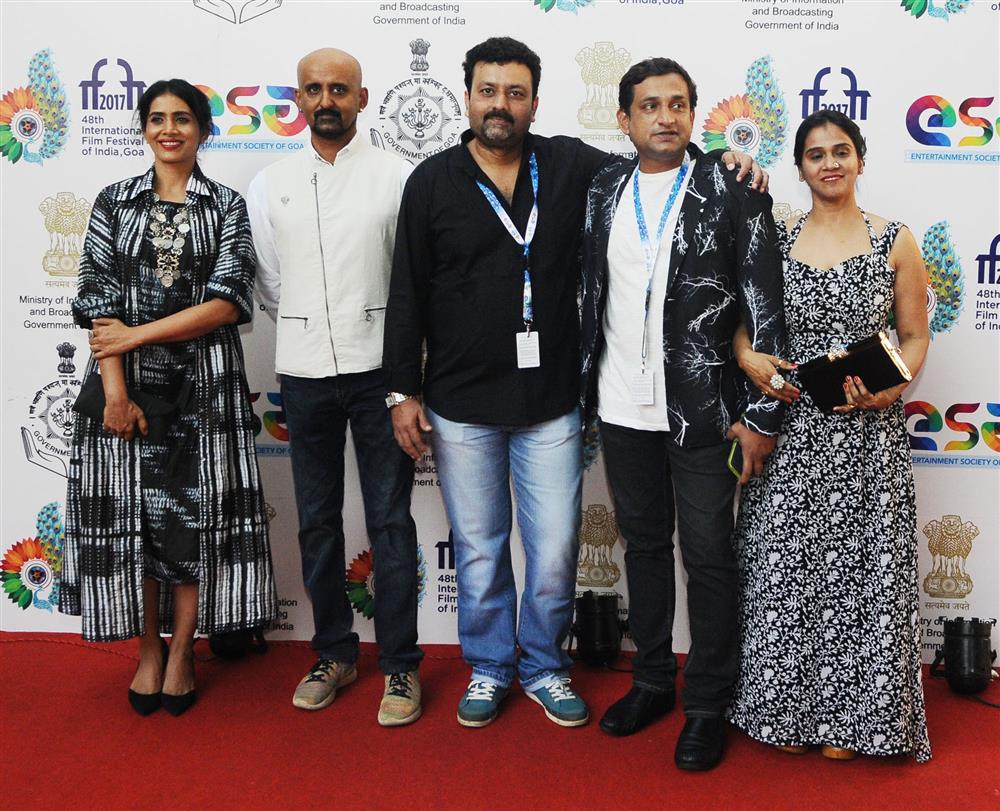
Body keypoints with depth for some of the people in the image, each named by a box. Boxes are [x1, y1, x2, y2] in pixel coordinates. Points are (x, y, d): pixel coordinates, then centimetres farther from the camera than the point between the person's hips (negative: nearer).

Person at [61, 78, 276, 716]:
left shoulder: (227, 207, 5)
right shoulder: (114, 203, 8)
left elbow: (228, 302, -7)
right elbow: (98, 300, -1)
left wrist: (137, 333, -13)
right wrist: (115, 391, -12)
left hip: (203, 383, -1)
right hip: (129, 382, 1)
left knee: (195, 513, 2)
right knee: (131, 513, 4)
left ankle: (181, 651, 18)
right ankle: (149, 647, 21)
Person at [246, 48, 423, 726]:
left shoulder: (396, 177, -2)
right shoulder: (270, 186, 7)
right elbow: (269, 283, 14)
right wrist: (309, 334, 13)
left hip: (378, 369, -3)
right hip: (303, 371, 3)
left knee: (390, 519, 2)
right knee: (318, 519, 11)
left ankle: (400, 665, 14)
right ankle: (335, 653, 27)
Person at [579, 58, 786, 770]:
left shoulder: (733, 191, -6)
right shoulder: (603, 189, 6)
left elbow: (766, 308, -7)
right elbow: (589, 290, 10)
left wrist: (762, 415, -10)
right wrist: (587, 386, 7)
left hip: (703, 410, -4)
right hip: (623, 409, 4)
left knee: (708, 557, 5)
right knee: (644, 544, 17)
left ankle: (708, 705, 23)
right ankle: (652, 680, 34)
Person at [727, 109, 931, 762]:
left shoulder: (895, 241, 2)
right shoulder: (777, 238, 5)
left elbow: (915, 336, 4)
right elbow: (741, 313, 10)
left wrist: (889, 390, -13)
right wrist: (747, 357, -11)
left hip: (868, 433, -1)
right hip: (789, 428, 1)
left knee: (860, 569, 5)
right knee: (784, 568, 5)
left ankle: (852, 714, 24)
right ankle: (789, 708, 24)